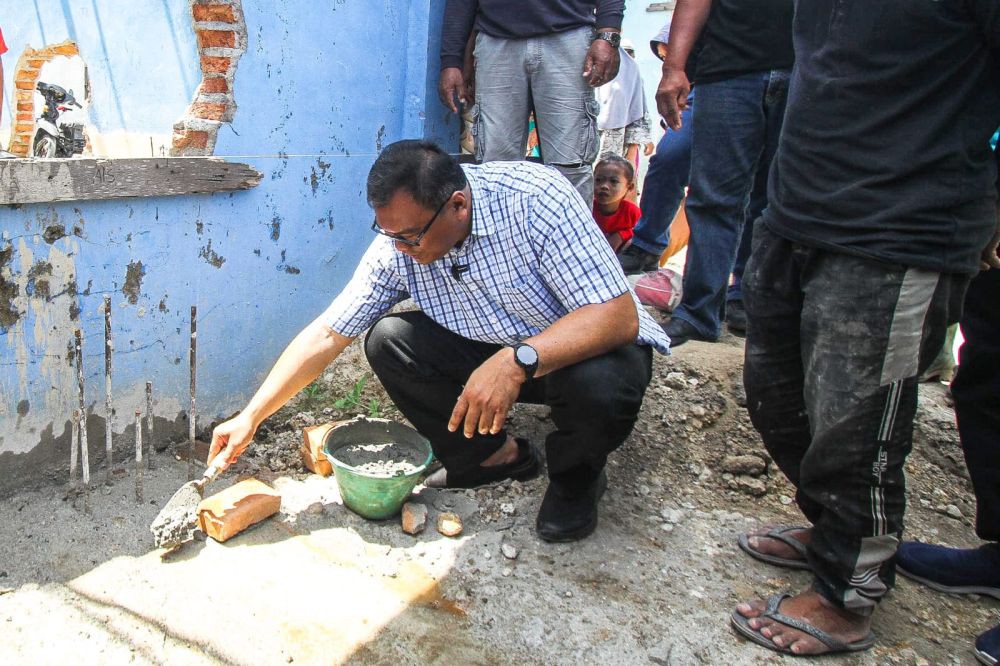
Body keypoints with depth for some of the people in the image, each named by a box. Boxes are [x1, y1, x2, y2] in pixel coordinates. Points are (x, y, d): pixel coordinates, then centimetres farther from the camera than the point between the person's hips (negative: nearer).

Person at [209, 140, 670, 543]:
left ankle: (576, 476, -2)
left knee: (597, 381, -38)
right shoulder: (398, 247, -14)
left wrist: (518, 361, -45)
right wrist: (250, 418, -10)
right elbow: (326, 335, -8)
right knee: (388, 340, -15)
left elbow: (619, 316, -33)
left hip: (583, 348, -4)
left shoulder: (534, 198, -29)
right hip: (494, 352, 5)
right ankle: (492, 455, 4)